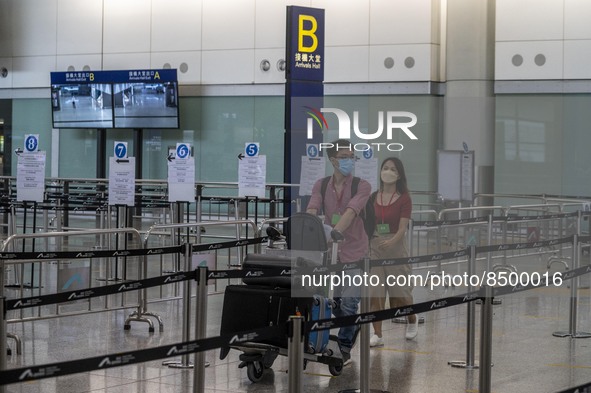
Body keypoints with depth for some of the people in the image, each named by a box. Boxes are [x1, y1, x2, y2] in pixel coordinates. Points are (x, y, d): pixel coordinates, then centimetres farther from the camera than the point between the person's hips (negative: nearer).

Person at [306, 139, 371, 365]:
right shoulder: (321, 185, 4)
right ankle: (353, 328, 36)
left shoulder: (361, 186, -7)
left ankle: (344, 349, 7)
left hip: (354, 252, -3)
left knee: (348, 301, -6)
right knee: (331, 300, 10)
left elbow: (350, 213, -22)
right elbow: (311, 210, -12)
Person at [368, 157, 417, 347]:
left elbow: (402, 228, -14)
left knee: (400, 292, 8)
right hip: (374, 247, 3)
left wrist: (391, 241, -32)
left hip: (396, 247, -3)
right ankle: (377, 335, 2)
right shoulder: (373, 198, 5)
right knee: (374, 293, -3)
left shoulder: (404, 198, -6)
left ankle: (412, 320, 37)